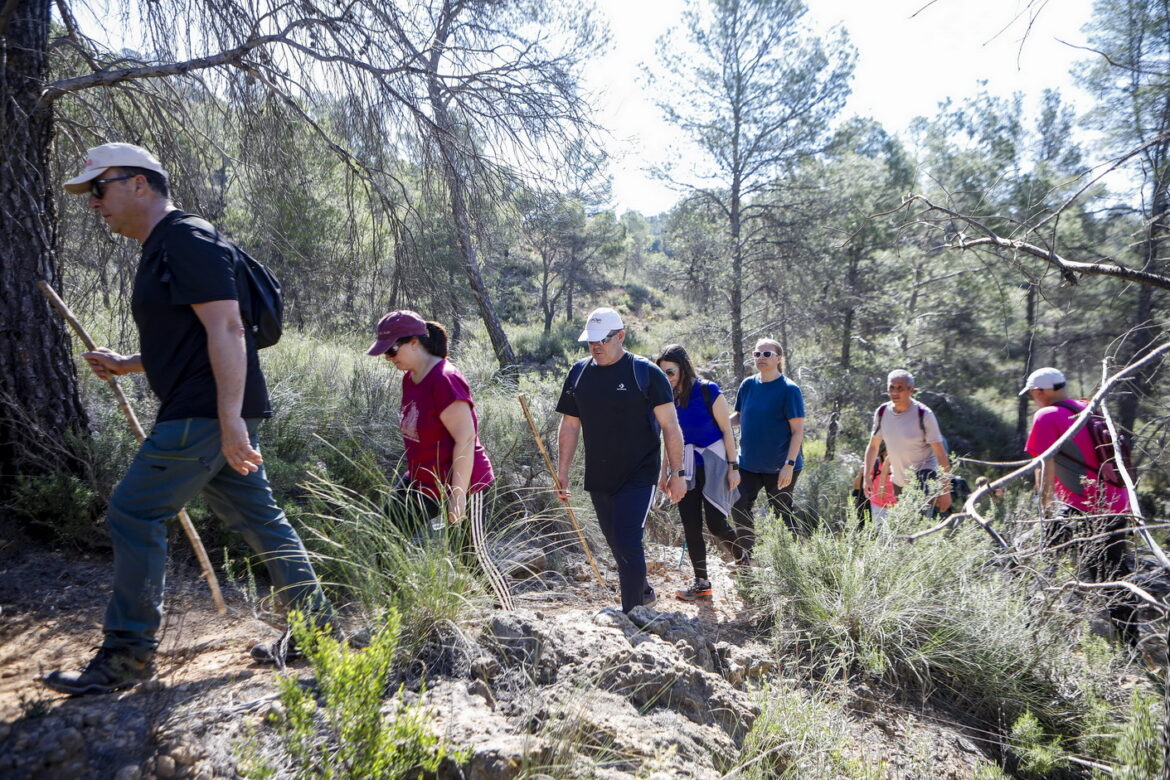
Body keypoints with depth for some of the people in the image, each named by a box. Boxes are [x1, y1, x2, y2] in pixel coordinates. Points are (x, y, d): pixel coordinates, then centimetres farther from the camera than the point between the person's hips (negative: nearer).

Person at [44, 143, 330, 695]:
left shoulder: (187, 239, -11)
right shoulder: (160, 251, 22)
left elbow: (225, 330, -21)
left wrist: (229, 419, -27)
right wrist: (126, 364, 15)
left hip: (207, 413, -11)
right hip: (212, 415, 11)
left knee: (134, 515, -5)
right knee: (258, 519, 13)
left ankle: (127, 655, 7)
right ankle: (315, 630, 22)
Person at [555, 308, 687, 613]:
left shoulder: (646, 373, -8)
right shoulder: (578, 374, 5)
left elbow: (670, 426, -7)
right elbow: (569, 426, 9)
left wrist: (677, 473, -10)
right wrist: (562, 472, 6)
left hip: (638, 475, -5)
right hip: (598, 478, 5)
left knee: (627, 541, -13)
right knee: (617, 544, 16)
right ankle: (644, 591, 39)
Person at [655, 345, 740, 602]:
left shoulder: (708, 391, -11)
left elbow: (726, 430, -7)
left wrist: (733, 467, -9)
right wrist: (664, 472, 12)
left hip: (713, 465, -5)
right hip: (686, 468, 5)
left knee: (716, 524, -7)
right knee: (691, 527, 2)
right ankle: (701, 583, 13)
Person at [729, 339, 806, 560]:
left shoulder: (789, 390, -11)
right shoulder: (748, 385, 4)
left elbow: (798, 431, -13)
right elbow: (739, 416, 15)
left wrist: (789, 465, -20)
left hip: (779, 467, -5)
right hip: (748, 463, 6)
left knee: (783, 514, 2)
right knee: (739, 509, 4)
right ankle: (744, 559, 19)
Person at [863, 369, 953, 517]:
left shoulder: (923, 414, -17)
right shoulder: (882, 412, -4)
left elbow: (941, 453, -15)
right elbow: (873, 446, 7)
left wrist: (945, 490, -17)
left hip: (924, 477, -5)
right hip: (899, 481, 6)